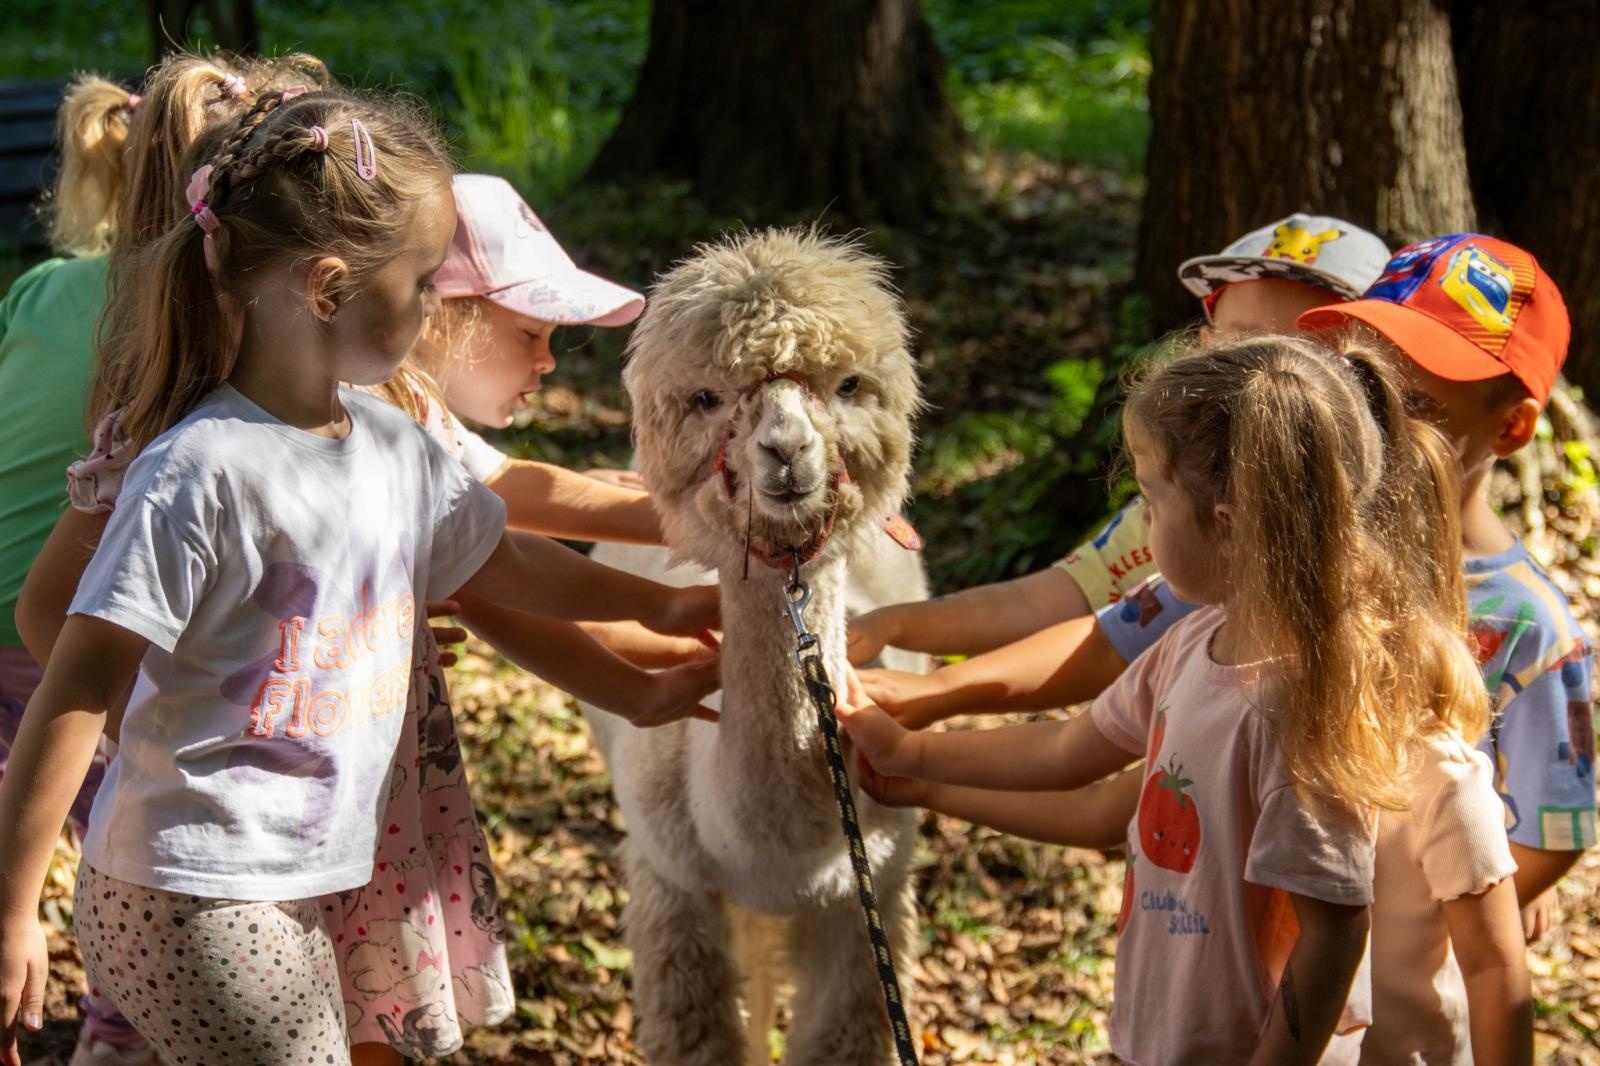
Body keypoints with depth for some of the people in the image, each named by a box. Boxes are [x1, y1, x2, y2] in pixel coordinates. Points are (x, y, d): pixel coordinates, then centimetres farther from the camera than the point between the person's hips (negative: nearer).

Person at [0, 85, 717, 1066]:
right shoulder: (206, 470, -19)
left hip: (294, 892, 8)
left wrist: (658, 605, 32)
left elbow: (501, 562, 25)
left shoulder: (391, 443, 5)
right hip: (193, 900, -8)